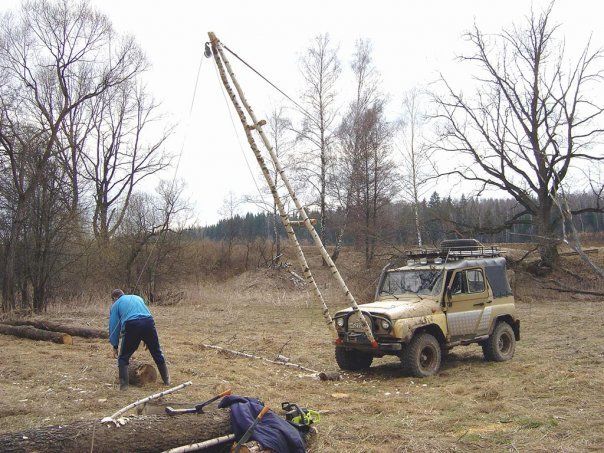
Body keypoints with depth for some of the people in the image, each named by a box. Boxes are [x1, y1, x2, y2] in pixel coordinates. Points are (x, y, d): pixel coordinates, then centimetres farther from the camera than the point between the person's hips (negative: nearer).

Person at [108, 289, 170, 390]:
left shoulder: (116, 305, 21)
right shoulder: (137, 298, 32)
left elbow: (114, 327, 17)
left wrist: (115, 347, 25)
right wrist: (147, 340, 37)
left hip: (132, 326, -3)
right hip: (148, 323, 3)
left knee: (123, 357, 12)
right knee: (157, 353, 17)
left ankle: (123, 384, 4)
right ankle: (166, 379, 25)